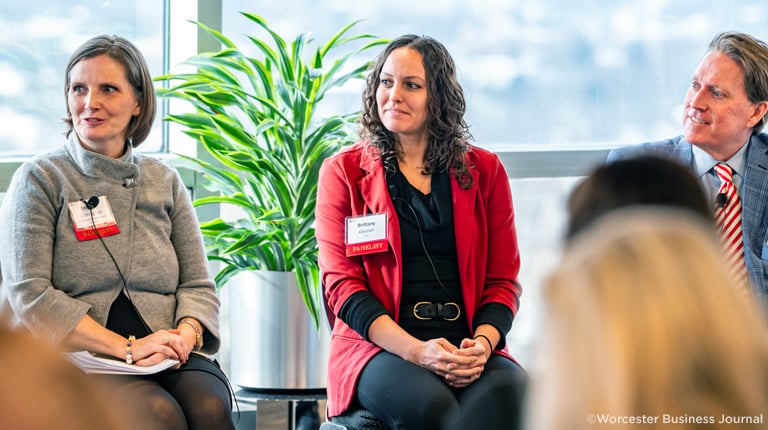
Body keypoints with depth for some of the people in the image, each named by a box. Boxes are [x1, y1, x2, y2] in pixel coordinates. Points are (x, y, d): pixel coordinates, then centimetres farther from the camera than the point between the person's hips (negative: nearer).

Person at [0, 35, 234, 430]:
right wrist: (126, 347, -15)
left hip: (165, 354, 4)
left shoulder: (165, 182, 17)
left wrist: (184, 335, -11)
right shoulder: (40, 179, 5)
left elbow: (198, 284, 14)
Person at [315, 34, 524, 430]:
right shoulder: (344, 172, 9)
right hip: (378, 348, -2)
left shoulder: (484, 172, 15)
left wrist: (482, 344, -10)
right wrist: (416, 351, -14)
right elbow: (342, 283, 1)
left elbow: (503, 281, 12)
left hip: (468, 349, 2)